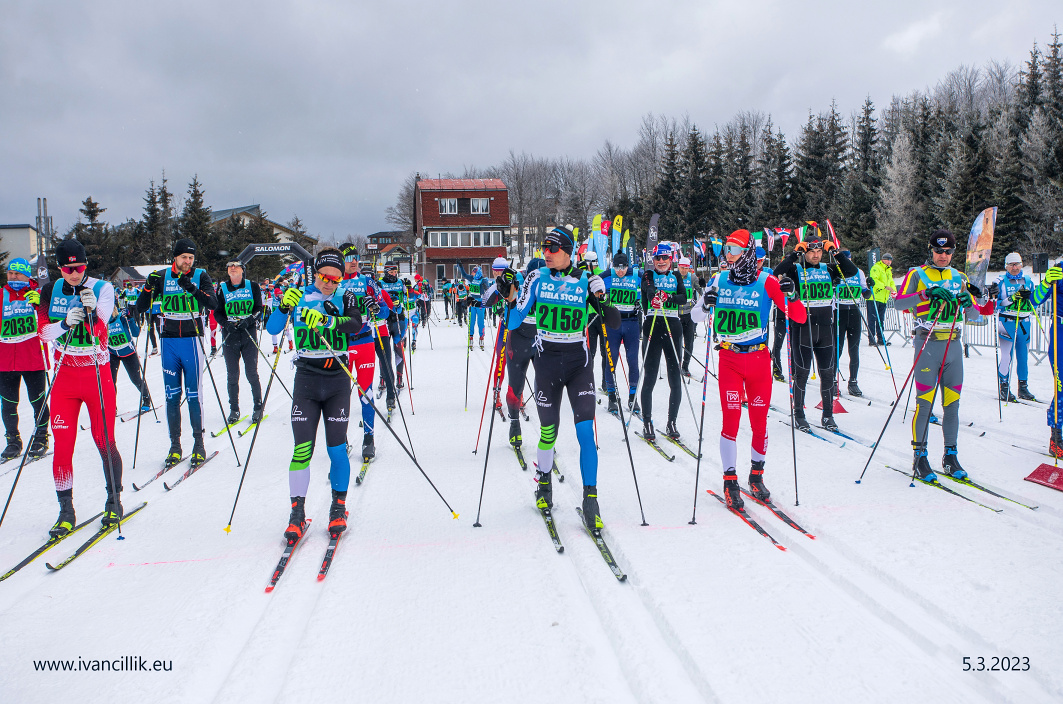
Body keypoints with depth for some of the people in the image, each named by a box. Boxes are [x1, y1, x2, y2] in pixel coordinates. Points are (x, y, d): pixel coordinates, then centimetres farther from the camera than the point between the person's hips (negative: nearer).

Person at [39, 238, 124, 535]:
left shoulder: (102, 289, -6)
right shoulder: (51, 291, 4)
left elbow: (98, 333, -14)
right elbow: (43, 331, -1)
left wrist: (91, 311, -33)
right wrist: (65, 323, -20)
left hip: (97, 374, -2)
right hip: (65, 376, 2)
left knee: (104, 441, 2)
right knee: (62, 444, -1)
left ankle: (114, 502, 18)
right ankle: (66, 511, 8)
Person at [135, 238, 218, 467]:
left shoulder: (200, 276, 1)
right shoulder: (162, 277, 6)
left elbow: (213, 303, -14)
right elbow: (141, 307, 5)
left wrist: (192, 288, -28)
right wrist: (149, 288, -13)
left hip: (192, 339, -2)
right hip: (169, 341, 2)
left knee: (194, 394, -2)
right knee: (172, 395, 4)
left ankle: (198, 444, 6)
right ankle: (174, 445, 9)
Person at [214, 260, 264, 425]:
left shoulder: (252, 286, 5)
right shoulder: (222, 288, 7)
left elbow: (259, 309, 3)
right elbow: (217, 312, 7)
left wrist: (249, 320, -16)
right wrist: (226, 323, -13)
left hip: (249, 334, -1)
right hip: (230, 335, 1)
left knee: (252, 374, -1)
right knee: (232, 375, 4)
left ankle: (258, 408, 11)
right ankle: (234, 410, 13)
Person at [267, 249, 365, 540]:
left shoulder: (345, 297, 3)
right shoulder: (300, 296, 3)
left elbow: (356, 323, -18)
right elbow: (272, 328, -4)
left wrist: (326, 320, -34)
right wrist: (284, 307, -23)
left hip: (337, 382, 0)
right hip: (306, 381, 0)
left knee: (337, 448, 0)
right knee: (302, 449, -6)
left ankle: (339, 507, 18)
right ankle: (297, 511, 5)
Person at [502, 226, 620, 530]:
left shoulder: (586, 281, -2)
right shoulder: (537, 278, 0)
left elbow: (613, 323, 1)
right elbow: (514, 323, 0)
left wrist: (602, 305, -17)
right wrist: (510, 296, -16)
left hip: (579, 361, -1)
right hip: (547, 360, 1)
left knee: (586, 430, -10)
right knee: (548, 430, 7)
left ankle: (590, 499, -3)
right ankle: (543, 482, 34)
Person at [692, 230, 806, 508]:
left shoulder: (766, 281, -4)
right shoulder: (719, 281, 3)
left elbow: (799, 317, -5)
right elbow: (695, 317, 7)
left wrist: (792, 295, -23)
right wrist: (706, 305, -14)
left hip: (759, 358, 0)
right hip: (729, 359, 0)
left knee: (760, 421, 6)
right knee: (731, 419, -6)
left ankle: (756, 475, 25)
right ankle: (730, 482, 5)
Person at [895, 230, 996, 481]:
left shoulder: (959, 277, 16)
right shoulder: (917, 274, 3)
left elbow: (972, 309, 11)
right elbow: (900, 303, -13)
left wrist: (983, 309, -11)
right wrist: (926, 294, -26)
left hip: (954, 345, 4)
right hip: (928, 344, -4)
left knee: (952, 402, 7)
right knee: (925, 402, -5)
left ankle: (950, 455, 16)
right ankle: (919, 456, 3)